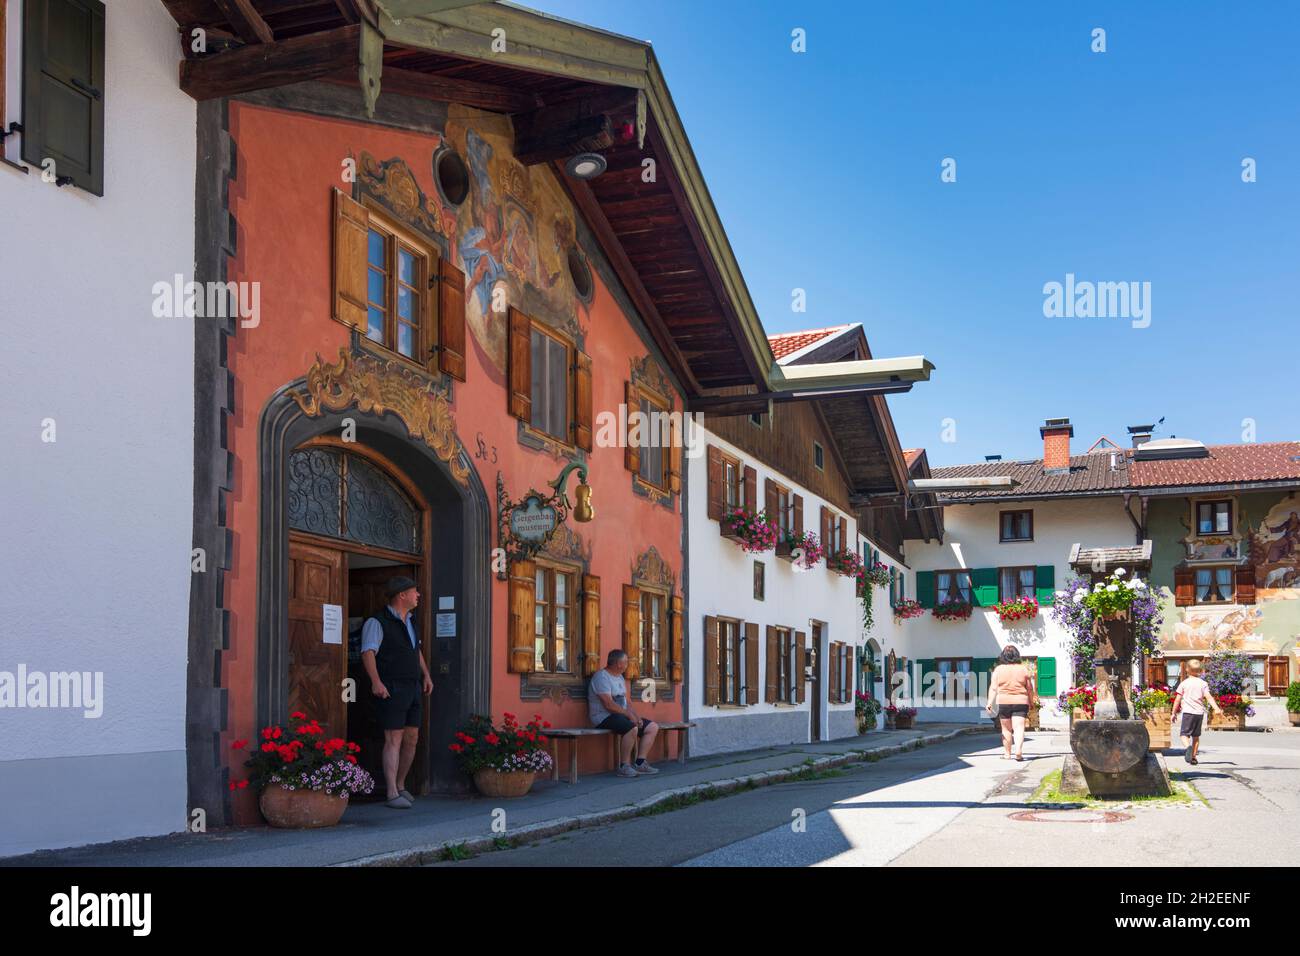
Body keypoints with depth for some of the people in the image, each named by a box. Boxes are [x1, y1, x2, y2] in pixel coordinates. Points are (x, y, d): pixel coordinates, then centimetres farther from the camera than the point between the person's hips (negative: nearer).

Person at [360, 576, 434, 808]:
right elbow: (368, 652, -19)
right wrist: (376, 682, -31)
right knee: (394, 740, -10)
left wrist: (426, 675, 19)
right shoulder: (377, 623, -9)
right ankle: (392, 795, -9)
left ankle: (400, 786, 23)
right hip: (391, 689, -8)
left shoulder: (409, 621, 18)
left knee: (412, 739, 8)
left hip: (412, 688, 8)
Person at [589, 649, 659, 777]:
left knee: (653, 727, 0)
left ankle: (640, 763, -3)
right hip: (604, 717, -10)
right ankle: (624, 766, -24)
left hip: (621, 715, 10)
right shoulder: (602, 677, -13)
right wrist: (628, 714, -18)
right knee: (632, 728, -35)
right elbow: (608, 704, -22)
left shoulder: (619, 677, 18)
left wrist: (635, 716, 0)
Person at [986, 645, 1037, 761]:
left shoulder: (998, 669, 0)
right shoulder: (1023, 669, 1)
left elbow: (993, 688, -4)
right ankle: (1018, 751, -21)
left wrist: (990, 703, -4)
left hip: (1003, 702, 1)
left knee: (1006, 729, 12)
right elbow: (1030, 689, 7)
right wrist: (1032, 701, 19)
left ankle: (1007, 754, 18)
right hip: (1020, 701, 0)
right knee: (1019, 728, -3)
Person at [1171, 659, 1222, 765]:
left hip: (1188, 712, -3)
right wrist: (1216, 708, -12)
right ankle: (1193, 757, 16)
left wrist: (1174, 713, 10)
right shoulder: (1203, 683, 7)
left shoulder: (1184, 683, 3)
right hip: (1200, 712, 3)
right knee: (1196, 736, 14)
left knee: (1184, 733, -4)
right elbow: (1209, 697, -6)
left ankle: (1187, 747, -34)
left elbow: (1178, 699, 2)